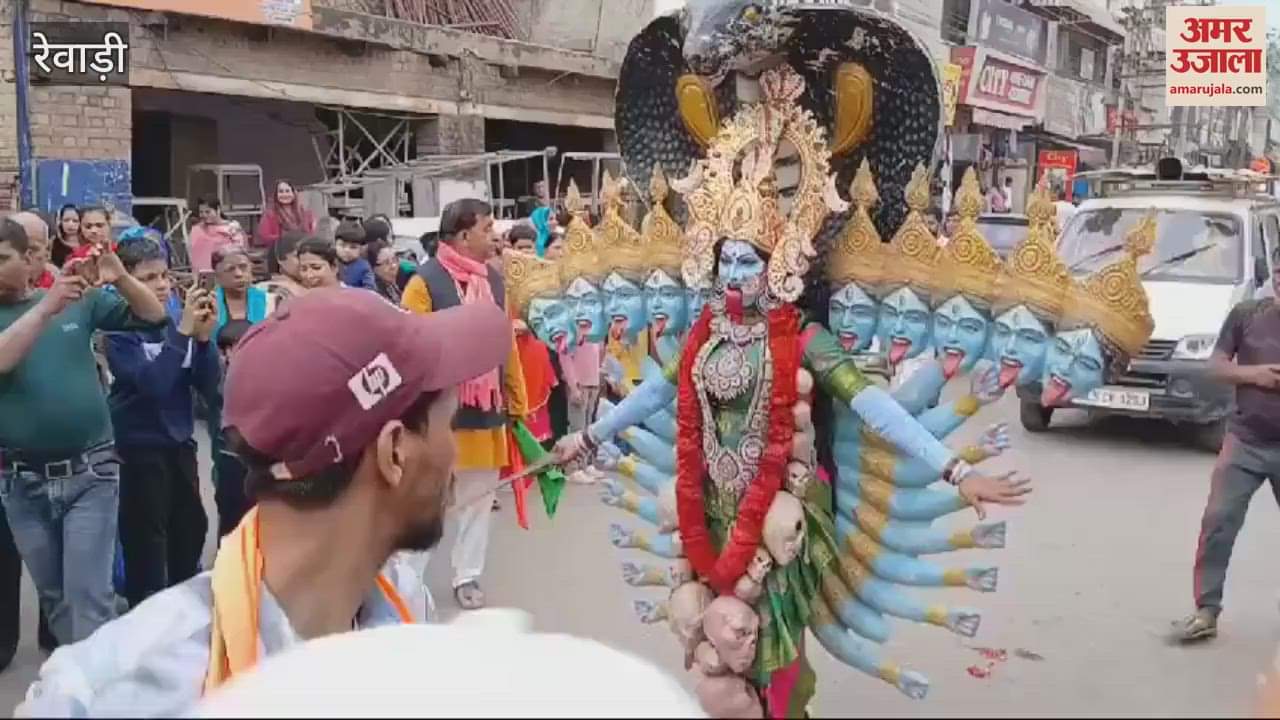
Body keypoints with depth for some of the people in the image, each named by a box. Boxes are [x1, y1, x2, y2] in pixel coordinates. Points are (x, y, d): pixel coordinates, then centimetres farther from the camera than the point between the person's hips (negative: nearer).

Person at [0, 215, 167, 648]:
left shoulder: (80, 301, 1)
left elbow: (153, 316, 1)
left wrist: (121, 279, -17)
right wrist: (46, 307, -30)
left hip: (89, 473, -2)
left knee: (88, 592, -4)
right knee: (53, 595, 17)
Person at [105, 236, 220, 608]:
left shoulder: (179, 322, 2)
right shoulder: (120, 330, -11)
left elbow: (209, 387, -2)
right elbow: (152, 383, -25)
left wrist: (204, 336, -17)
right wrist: (183, 330, -29)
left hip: (181, 446, 6)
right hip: (140, 450, -6)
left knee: (190, 534, 18)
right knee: (146, 550, 0)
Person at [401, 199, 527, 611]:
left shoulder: (494, 280, 9)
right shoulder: (426, 281, -11)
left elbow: (507, 344, 12)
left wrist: (516, 400, 12)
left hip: (485, 409, 6)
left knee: (479, 495, 12)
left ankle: (467, 576, 25)